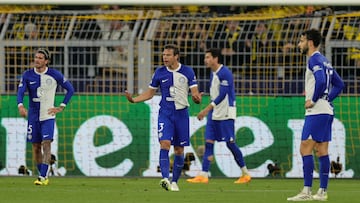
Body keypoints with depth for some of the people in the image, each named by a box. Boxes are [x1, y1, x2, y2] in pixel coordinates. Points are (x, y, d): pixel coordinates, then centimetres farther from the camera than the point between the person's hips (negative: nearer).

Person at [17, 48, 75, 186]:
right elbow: (20, 92, -10)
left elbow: (70, 89, 5)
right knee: (36, 146, 7)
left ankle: (43, 177, -19)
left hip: (48, 116, -3)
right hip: (33, 116, 3)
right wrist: (20, 106, -31)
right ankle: (42, 175, 21)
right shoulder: (27, 75, -1)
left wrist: (61, 107, -2)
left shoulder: (54, 75, -4)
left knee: (46, 144, -16)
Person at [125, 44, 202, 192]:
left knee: (179, 150, 5)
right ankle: (165, 178, -28)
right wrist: (133, 100, -5)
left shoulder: (187, 72, -2)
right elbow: (149, 93, 10)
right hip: (165, 114, 0)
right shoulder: (159, 72, 3)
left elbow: (195, 93, -3)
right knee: (165, 143, -19)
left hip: (181, 113, 0)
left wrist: (197, 98, -27)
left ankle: (174, 182, 19)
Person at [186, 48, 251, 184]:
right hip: (214, 114, 8)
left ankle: (245, 174, 9)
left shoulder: (225, 73, -14)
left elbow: (222, 95, -20)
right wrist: (208, 111, 21)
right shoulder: (213, 74, 13)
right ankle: (203, 175, -4)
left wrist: (207, 109, -23)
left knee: (230, 143, -4)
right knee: (208, 142, -1)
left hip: (226, 114, -8)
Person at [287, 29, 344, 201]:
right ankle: (322, 192, 9)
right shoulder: (324, 61, 18)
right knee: (322, 151, 9)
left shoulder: (314, 60, -11)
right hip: (327, 111, 10)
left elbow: (321, 81, -27)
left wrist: (313, 100, -15)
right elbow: (339, 84, 23)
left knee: (305, 149, -10)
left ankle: (306, 191, -13)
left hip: (316, 112, -10)